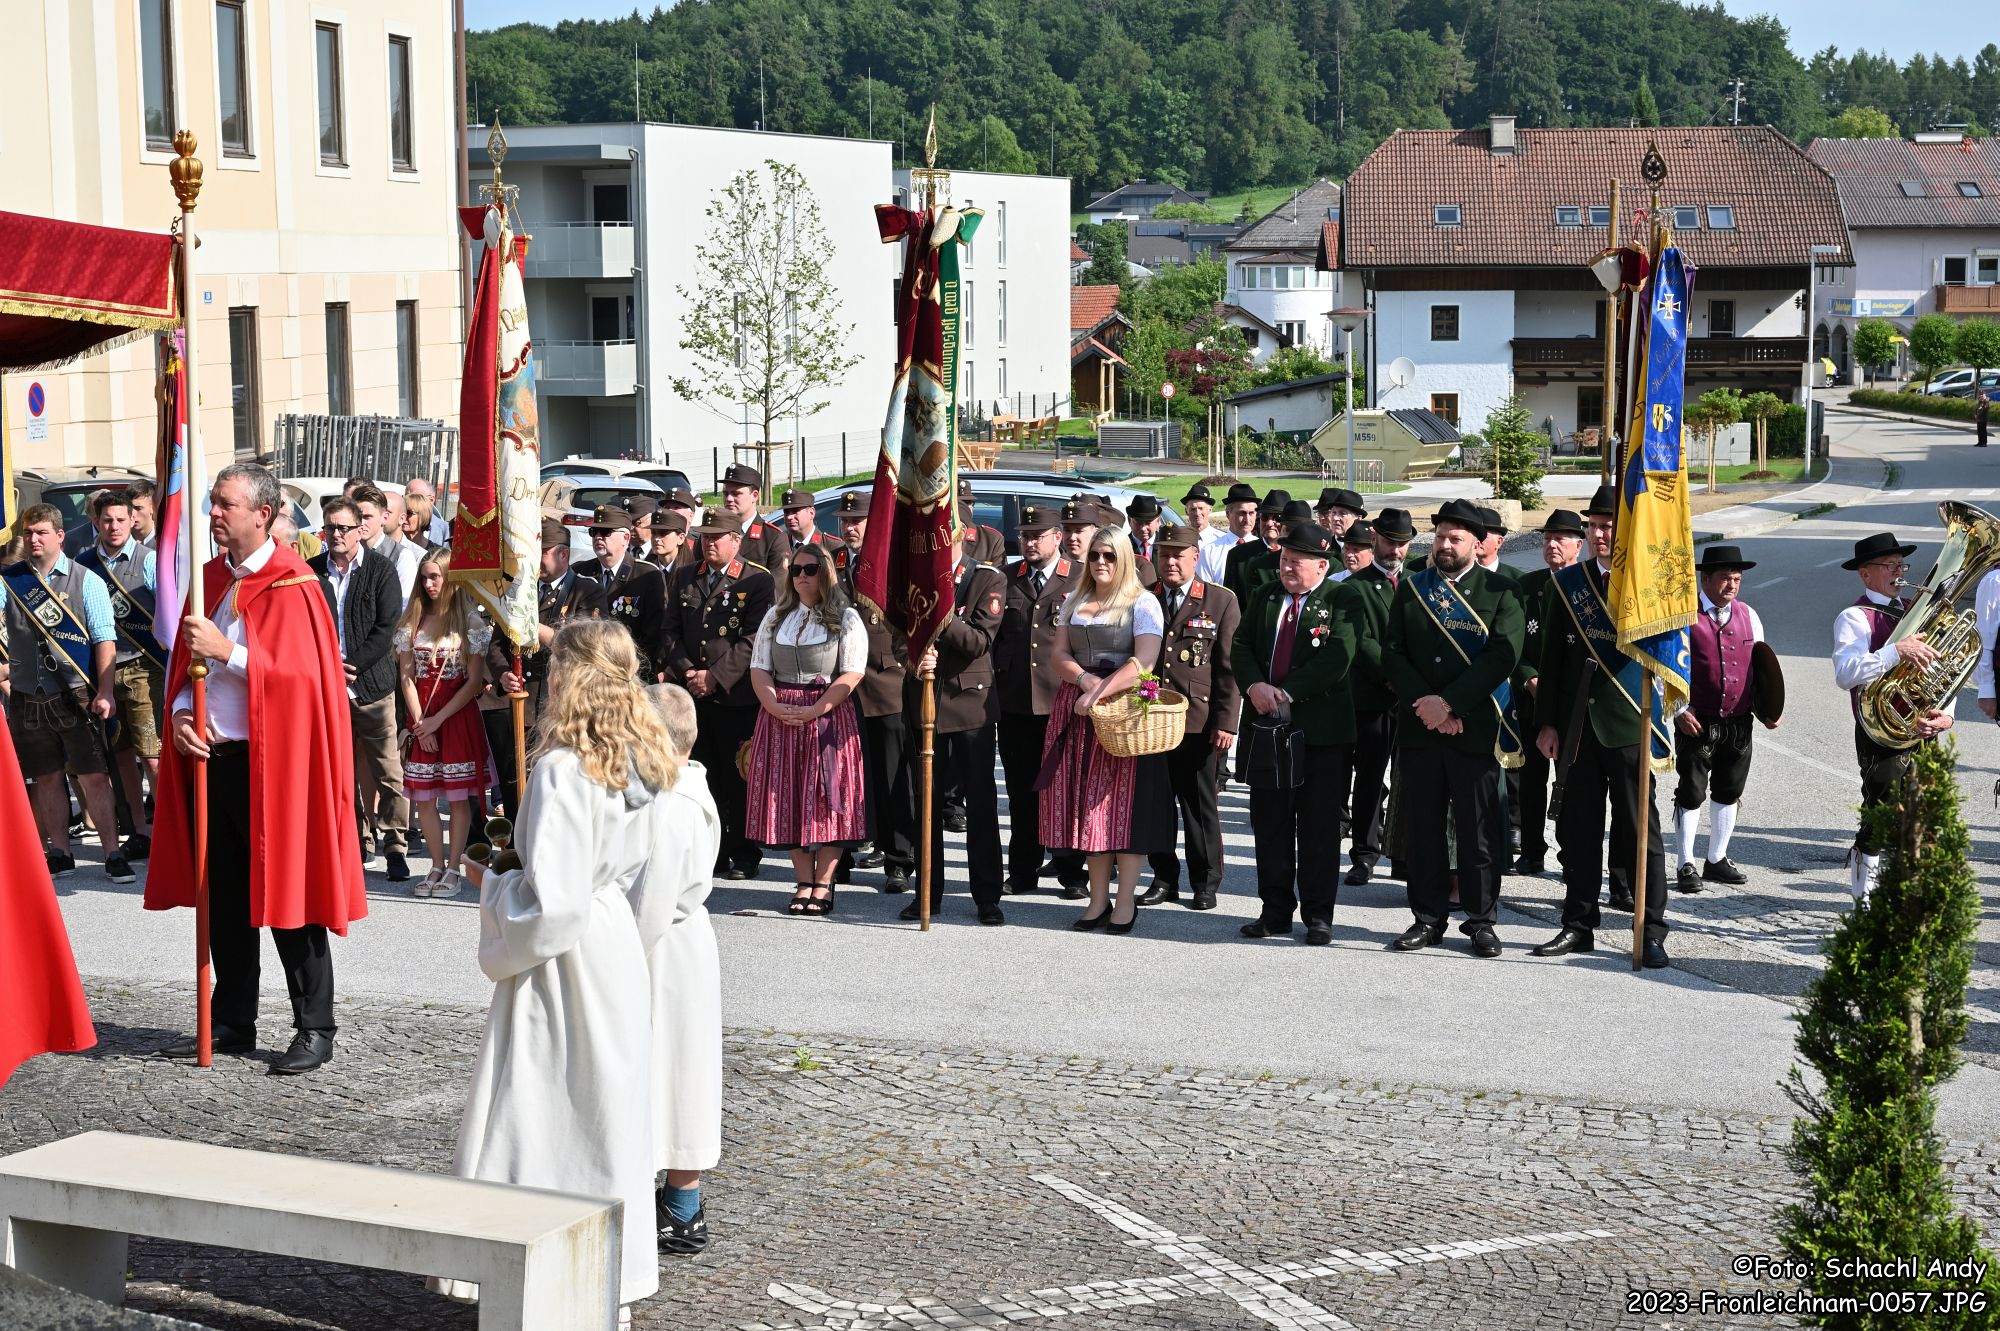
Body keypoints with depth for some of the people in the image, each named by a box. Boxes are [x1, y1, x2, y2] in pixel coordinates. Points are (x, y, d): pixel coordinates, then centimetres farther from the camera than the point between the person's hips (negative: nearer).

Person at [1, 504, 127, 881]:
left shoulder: (87, 582, 0)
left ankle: (113, 854, 1)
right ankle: (59, 855, 20)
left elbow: (105, 641, -3)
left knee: (93, 777, -5)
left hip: (76, 695, -3)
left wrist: (105, 692, -10)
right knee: (47, 778, 10)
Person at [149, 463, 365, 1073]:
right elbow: (187, 659, 16)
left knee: (283, 896, -2)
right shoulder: (212, 578, 12)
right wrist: (182, 713, -2)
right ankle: (232, 1023, 22)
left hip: (271, 761, -7)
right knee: (224, 900, 12)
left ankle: (314, 1028, 6)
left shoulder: (291, 585, -9)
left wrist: (226, 651, -19)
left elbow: (302, 673, -17)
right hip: (211, 754, 7)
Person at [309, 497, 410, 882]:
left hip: (372, 683, -2)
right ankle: (357, 841, 14)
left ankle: (395, 847, 2)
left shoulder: (381, 570, 0)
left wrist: (349, 666, -11)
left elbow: (386, 629, -5)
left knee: (388, 771, -4)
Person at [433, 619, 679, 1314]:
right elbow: (658, 883, 8)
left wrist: (490, 886, -5)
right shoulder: (647, 766, 3)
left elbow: (550, 896, -21)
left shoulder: (561, 770, -20)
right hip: (620, 951, 7)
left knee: (532, 1108, 2)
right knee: (609, 1101, 13)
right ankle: (614, 1261, 20)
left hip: (561, 960, -7)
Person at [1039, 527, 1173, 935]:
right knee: (1087, 803, 4)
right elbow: (1059, 654, 9)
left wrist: (1099, 692, -20)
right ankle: (1098, 900, 10)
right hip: (1077, 711, 5)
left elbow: (1143, 662, -14)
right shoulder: (1074, 602, 15)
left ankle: (1126, 902, 0)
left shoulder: (1143, 603, -3)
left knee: (1125, 802, -4)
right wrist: (1085, 679, -11)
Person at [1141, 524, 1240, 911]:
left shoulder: (1221, 601, 1)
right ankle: (1164, 878, 19)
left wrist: (1226, 722, -8)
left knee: (1200, 806, 5)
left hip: (1199, 723, -3)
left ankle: (1205, 883, 15)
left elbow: (1230, 667, -2)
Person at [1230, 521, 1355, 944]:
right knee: (1269, 823, 9)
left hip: (1320, 730, -5)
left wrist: (1287, 693, -19)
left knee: (1319, 826, 2)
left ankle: (1318, 915, 11)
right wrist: (1255, 686, -13)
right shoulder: (1264, 598, 10)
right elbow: (1240, 647, 6)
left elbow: (1337, 660, -17)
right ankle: (1275, 910, 19)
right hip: (1266, 726, 5)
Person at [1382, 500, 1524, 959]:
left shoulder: (1499, 593, 1)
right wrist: (1425, 706, -9)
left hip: (1475, 730, -3)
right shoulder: (1410, 590, 10)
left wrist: (1449, 703, -16)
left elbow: (1502, 656, -10)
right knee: (1425, 829, 6)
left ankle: (1481, 921, 10)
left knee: (1477, 831, 1)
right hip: (1418, 729, 3)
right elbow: (1392, 654, 4)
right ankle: (1428, 917, 15)